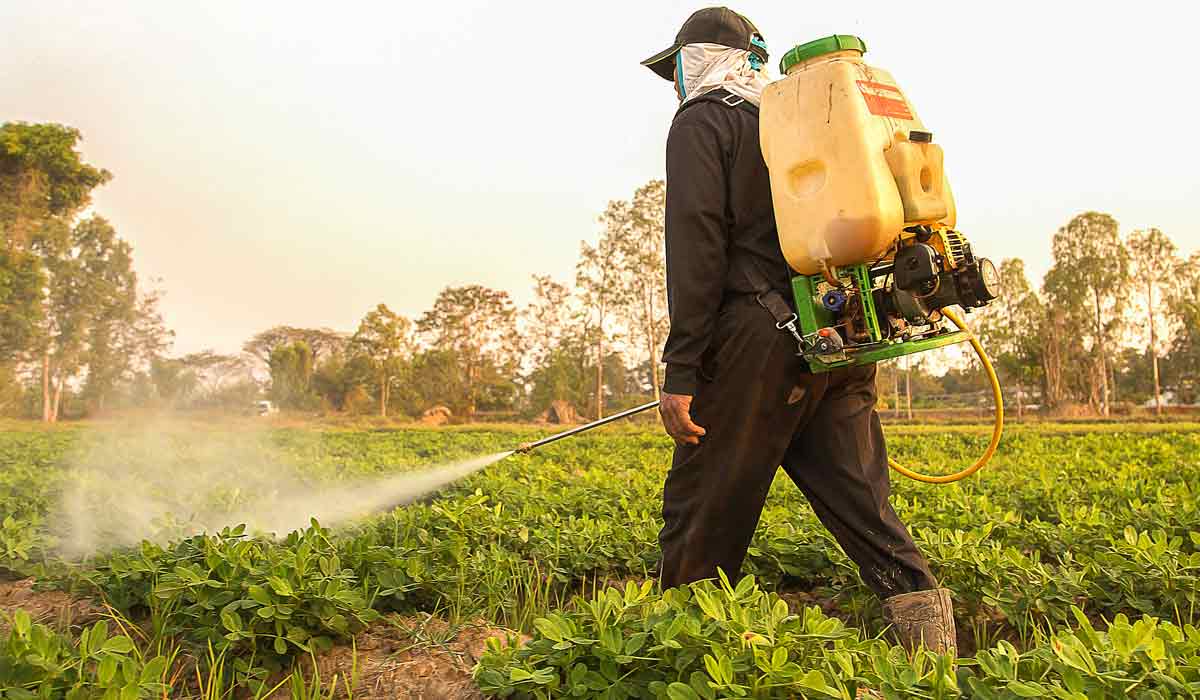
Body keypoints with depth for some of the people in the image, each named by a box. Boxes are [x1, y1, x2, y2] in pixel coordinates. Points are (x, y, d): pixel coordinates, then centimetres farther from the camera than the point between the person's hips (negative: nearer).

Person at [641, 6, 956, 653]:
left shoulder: (701, 123, 4)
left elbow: (697, 248, -10)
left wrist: (681, 371, -14)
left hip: (763, 339, -7)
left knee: (703, 511, 1)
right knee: (859, 499, 8)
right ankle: (935, 646, 6)